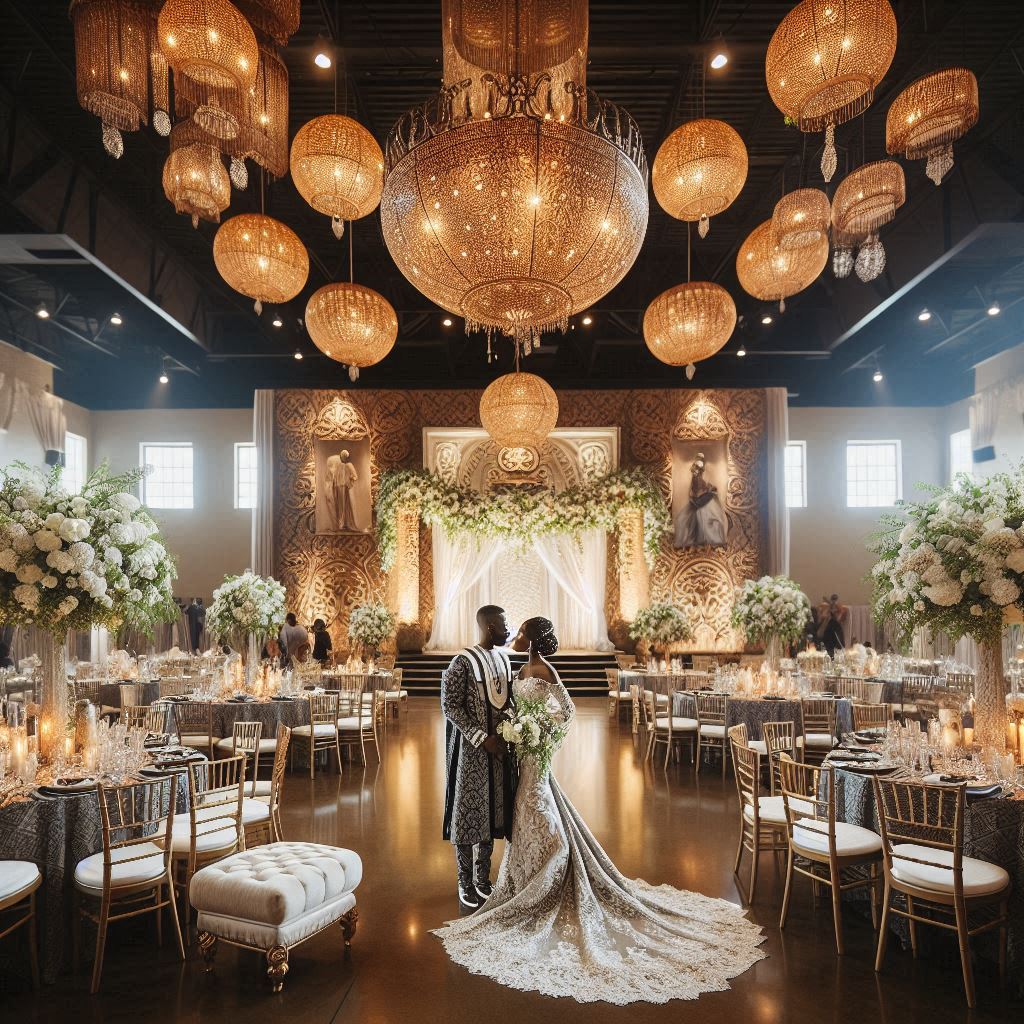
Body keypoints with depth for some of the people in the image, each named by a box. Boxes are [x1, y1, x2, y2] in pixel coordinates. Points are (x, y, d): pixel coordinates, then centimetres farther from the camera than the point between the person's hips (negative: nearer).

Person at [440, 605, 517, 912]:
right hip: (470, 750, -6)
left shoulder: (504, 659, 7)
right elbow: (450, 705, -16)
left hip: (498, 749, 7)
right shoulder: (463, 662, -15)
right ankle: (466, 884, 18)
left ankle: (483, 878, 28)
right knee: (468, 813, 3)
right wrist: (482, 738, -19)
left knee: (492, 811, 13)